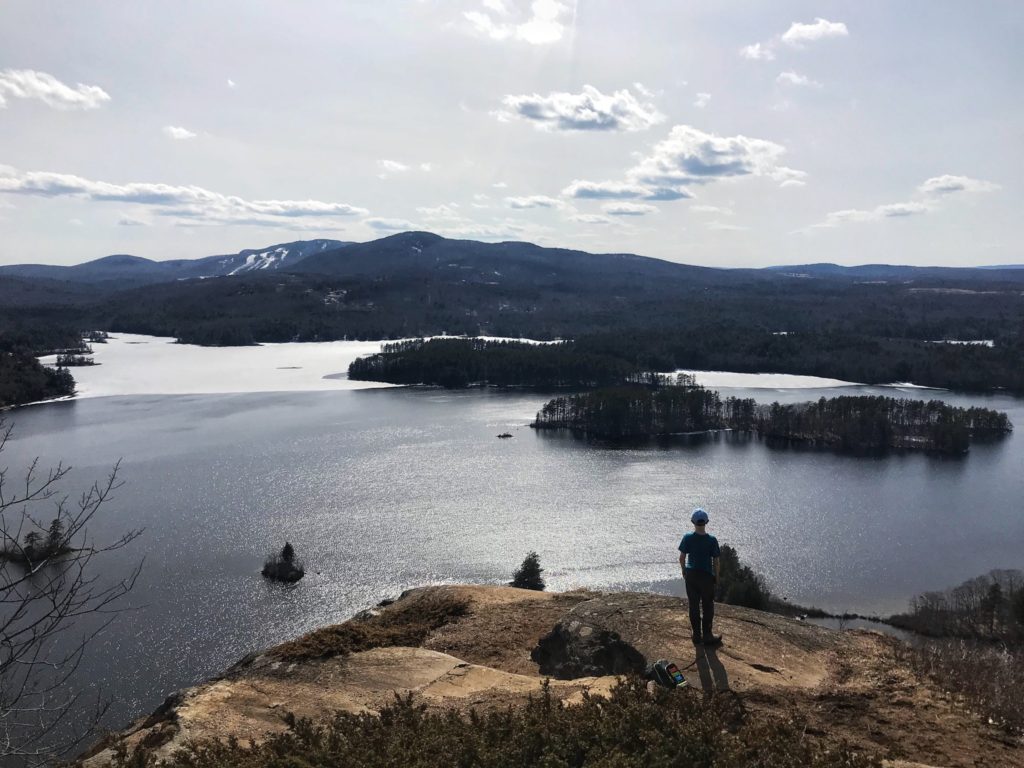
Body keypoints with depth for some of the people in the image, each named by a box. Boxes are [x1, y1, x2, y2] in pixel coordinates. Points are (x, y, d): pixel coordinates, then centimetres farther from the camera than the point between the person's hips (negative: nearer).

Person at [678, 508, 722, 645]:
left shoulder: (687, 538, -9)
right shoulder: (712, 540, -14)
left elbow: (682, 558, -3)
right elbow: (716, 561, -9)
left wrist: (684, 572, 13)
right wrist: (716, 576, 6)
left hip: (691, 575, 2)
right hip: (707, 576, -2)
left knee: (694, 606, 13)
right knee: (708, 607, 13)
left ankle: (697, 635, 22)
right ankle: (707, 636, 20)